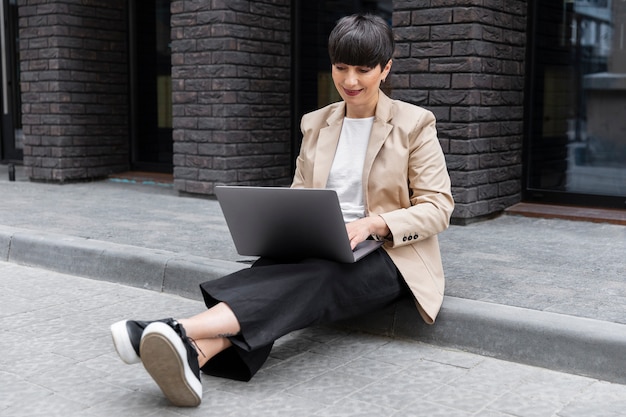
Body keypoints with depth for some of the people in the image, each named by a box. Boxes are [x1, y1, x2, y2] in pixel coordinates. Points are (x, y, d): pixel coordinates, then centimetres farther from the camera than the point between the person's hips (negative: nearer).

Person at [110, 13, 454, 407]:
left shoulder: (415, 124, -1)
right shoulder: (317, 124, 13)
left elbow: (438, 208, -6)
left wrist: (372, 223, -23)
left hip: (390, 256, -4)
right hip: (323, 252, 4)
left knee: (319, 277, -36)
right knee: (274, 268, -31)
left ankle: (185, 331, -54)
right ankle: (198, 354, -56)